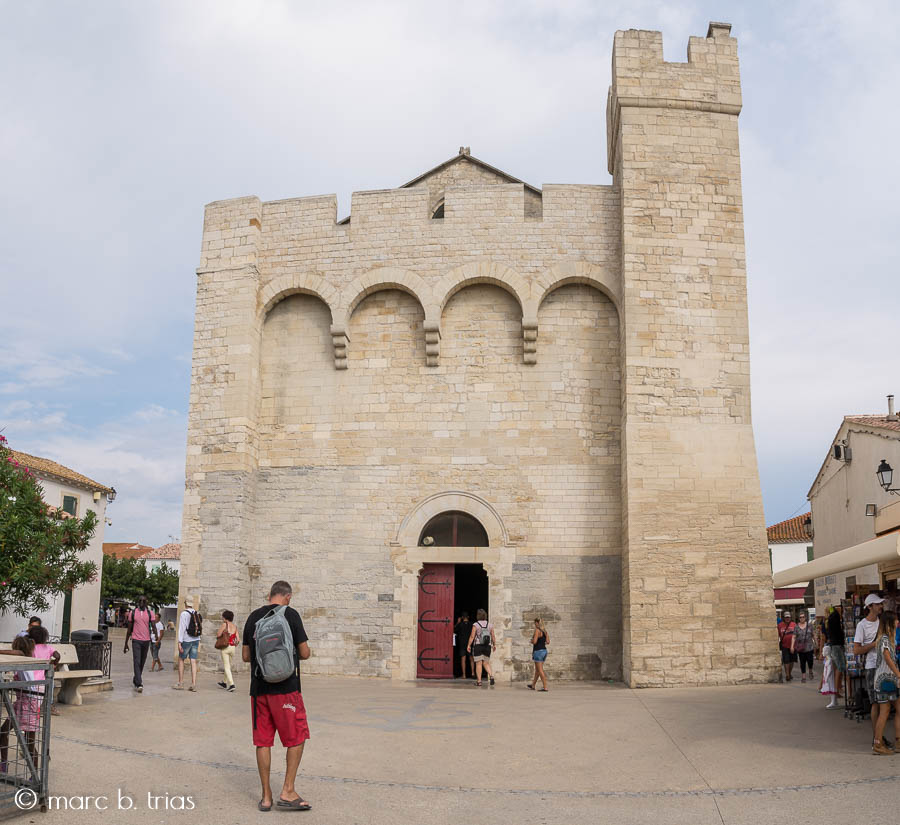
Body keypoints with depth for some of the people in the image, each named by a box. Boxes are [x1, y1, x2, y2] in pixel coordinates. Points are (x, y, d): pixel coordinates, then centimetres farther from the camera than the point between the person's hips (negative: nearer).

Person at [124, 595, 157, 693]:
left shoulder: (150, 613, 2)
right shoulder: (133, 613, 2)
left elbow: (153, 626, -10)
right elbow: (129, 629, 7)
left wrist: (155, 634, -32)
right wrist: (126, 643, 9)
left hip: (146, 641, 2)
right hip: (136, 640, -2)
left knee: (142, 662, 13)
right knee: (137, 662, -13)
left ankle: (135, 680, 33)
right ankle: (139, 684, -19)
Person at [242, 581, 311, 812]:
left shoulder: (253, 617, 9)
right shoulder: (290, 615, -6)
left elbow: (246, 656, 14)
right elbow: (304, 653, -4)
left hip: (259, 688, 5)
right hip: (285, 687, -5)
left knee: (263, 741, 10)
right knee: (296, 738, 7)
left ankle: (266, 797, 15)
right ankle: (287, 792, 3)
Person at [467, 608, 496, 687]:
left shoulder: (475, 625, -7)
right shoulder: (490, 625, 3)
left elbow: (472, 636, -9)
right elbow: (493, 636, 6)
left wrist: (468, 645, -2)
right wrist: (494, 645, 19)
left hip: (478, 646, -3)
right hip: (487, 646, 3)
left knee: (478, 664, 2)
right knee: (486, 663, 13)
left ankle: (479, 681, 3)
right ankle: (491, 676, -9)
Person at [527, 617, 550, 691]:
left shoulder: (537, 630, -15)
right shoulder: (544, 630, 8)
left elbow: (534, 641, -21)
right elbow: (547, 641, 9)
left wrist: (531, 640, 0)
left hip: (538, 651, -9)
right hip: (544, 650, 9)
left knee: (540, 670, -4)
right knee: (537, 669, 19)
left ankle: (545, 687, -6)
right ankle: (533, 685, 32)